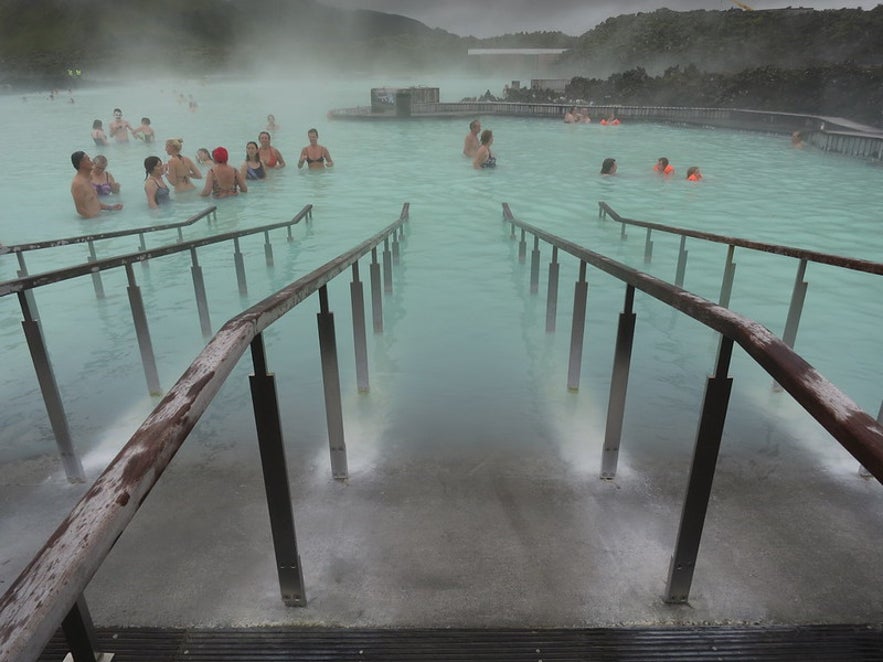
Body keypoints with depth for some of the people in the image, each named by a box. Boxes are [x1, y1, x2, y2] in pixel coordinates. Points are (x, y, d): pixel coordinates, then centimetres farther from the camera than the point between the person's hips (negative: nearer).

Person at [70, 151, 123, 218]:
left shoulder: (86, 180, 15)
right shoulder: (78, 183, -17)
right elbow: (80, 209, -21)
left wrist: (111, 207, 11)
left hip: (97, 215, 10)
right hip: (91, 219, -10)